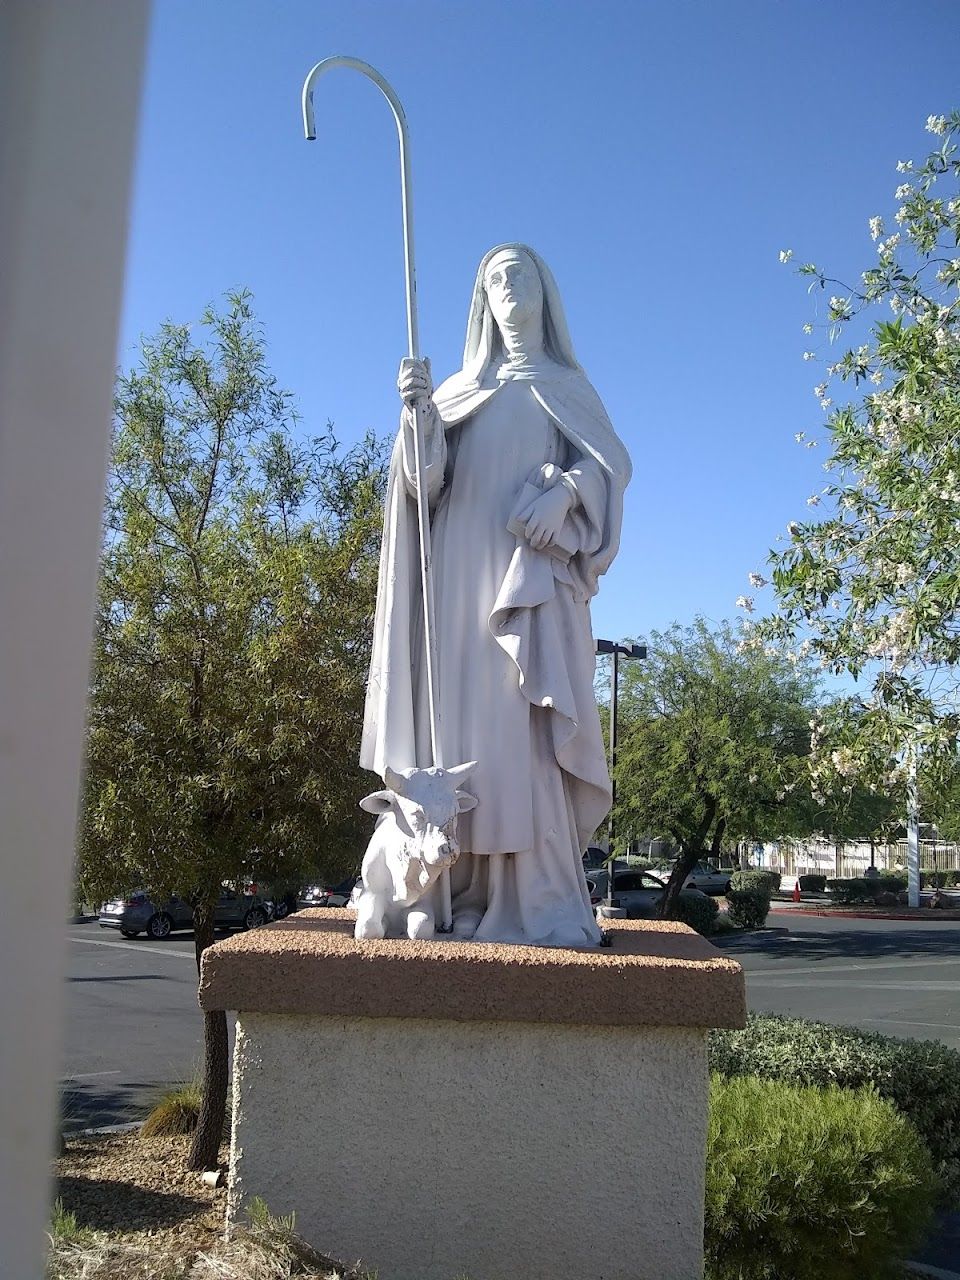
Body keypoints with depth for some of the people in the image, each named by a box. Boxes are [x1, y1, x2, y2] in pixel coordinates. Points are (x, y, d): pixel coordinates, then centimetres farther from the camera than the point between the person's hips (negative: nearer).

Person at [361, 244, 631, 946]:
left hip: (534, 579, -2)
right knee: (465, 723, -7)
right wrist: (418, 412, -12)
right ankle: (472, 896, -7)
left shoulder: (566, 385, 19)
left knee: (526, 725, -15)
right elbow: (428, 478, 7)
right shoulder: (460, 388, 21)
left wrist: (565, 491, -16)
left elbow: (611, 461, 5)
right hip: (465, 578, 2)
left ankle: (543, 903, -16)